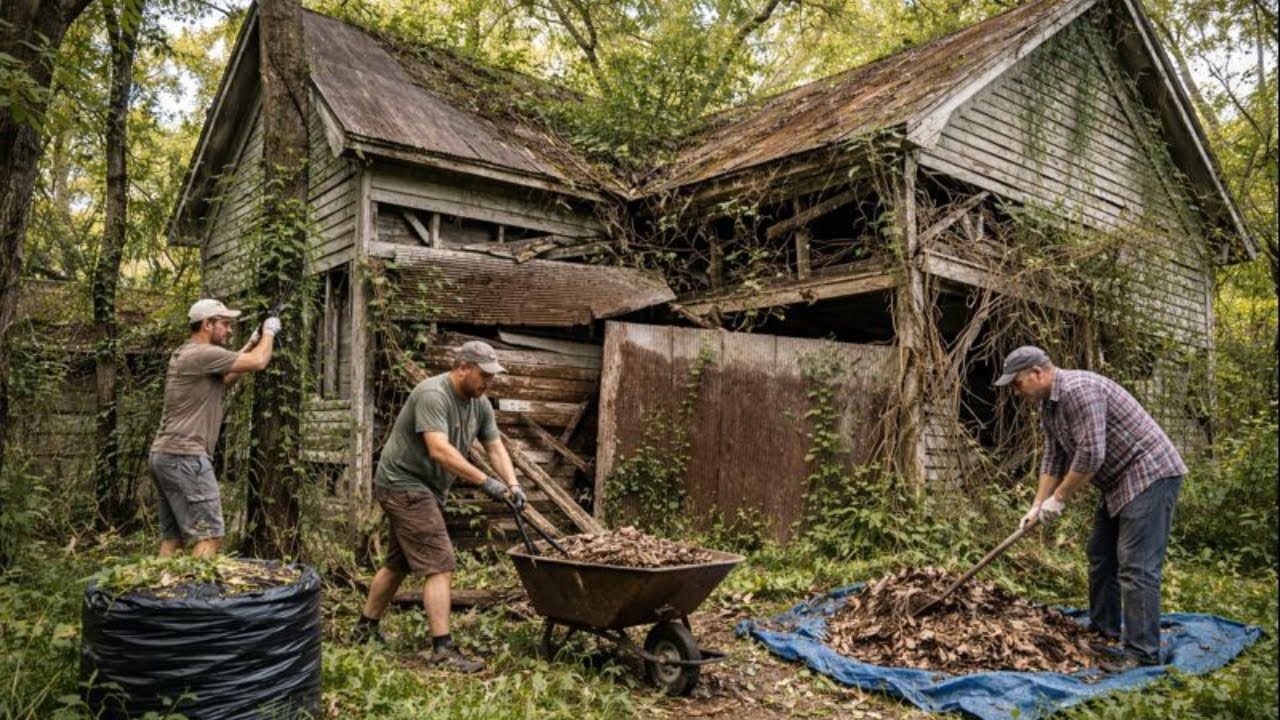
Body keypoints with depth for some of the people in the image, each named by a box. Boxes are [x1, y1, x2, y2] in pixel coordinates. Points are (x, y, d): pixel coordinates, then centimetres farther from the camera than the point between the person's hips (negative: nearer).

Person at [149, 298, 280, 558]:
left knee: (172, 537, 11)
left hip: (165, 455, 10)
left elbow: (223, 380, 26)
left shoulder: (186, 354, 18)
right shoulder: (202, 353, -13)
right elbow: (258, 362, -16)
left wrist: (251, 343, 21)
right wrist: (269, 333, 3)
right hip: (185, 457, -10)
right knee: (208, 535, -10)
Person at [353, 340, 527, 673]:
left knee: (398, 563, 20)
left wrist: (513, 485, -13)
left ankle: (365, 628, 36)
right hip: (404, 484, -10)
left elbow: (495, 447, 2)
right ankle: (443, 649, -12)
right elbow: (439, 450, -33)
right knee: (440, 565, -14)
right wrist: (485, 482, -36)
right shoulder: (432, 395, -23)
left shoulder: (480, 404, 4)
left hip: (426, 490, 10)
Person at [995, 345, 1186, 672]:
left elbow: (1090, 454, -28)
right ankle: (1104, 627, 30)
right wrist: (1038, 505, 6)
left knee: (1137, 567, -11)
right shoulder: (1048, 406, 8)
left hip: (1149, 475, -11)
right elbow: (1053, 458, 12)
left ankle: (1143, 653, -5)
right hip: (1118, 482, 11)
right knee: (1101, 556, 17)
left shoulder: (1078, 390, -25)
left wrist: (1058, 498, -17)